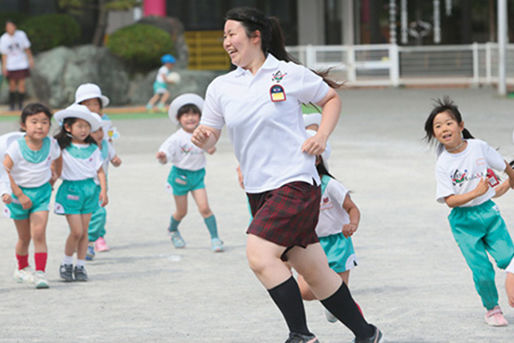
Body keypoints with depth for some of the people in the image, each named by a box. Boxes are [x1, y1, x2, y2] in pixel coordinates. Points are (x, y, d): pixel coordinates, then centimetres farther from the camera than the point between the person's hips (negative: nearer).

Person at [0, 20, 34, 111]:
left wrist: (30, 59, 7)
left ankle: (20, 104, 9)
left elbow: (27, 48, 6)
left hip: (22, 64, 0)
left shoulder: (21, 35, -6)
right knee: (12, 85, 3)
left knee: (22, 84, -2)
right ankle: (12, 105, 17)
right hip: (11, 66, 0)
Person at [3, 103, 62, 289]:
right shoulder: (17, 147, -20)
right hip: (20, 192, -1)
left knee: (39, 233, -15)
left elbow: (57, 159, 16)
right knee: (24, 238, 13)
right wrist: (19, 195, -24)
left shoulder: (51, 144, -8)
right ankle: (22, 268, 38)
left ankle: (40, 273, -17)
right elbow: (5, 170, -23)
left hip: (42, 192, 1)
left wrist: (54, 176, 20)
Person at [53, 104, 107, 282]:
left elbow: (100, 171, 8)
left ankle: (80, 266, 14)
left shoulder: (93, 148, 4)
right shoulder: (62, 147, -7)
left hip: (89, 189, 4)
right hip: (70, 190, -4)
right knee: (76, 231, -9)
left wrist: (103, 190, 2)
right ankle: (66, 264, 9)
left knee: (84, 231, 5)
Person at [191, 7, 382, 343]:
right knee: (314, 271, 7)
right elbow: (210, 137, 12)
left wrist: (321, 137, -5)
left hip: (296, 183, -5)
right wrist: (202, 137, -12)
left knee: (259, 255, -22)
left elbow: (332, 98, 10)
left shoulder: (289, 74, -4)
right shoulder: (221, 87, 8)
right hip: (259, 191, 5)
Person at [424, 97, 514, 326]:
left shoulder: (479, 147, -5)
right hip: (463, 222, -2)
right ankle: (492, 308, 18)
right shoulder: (442, 165, -10)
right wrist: (476, 192, -24)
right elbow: (450, 200, -14)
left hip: (488, 211, 2)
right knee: (482, 271, -6)